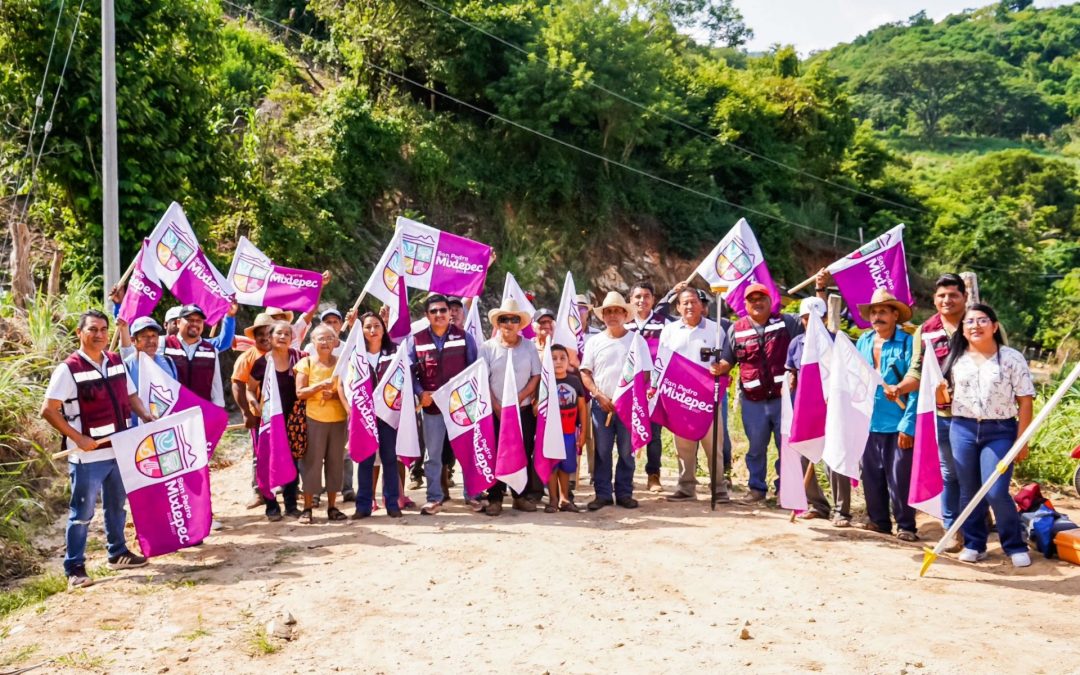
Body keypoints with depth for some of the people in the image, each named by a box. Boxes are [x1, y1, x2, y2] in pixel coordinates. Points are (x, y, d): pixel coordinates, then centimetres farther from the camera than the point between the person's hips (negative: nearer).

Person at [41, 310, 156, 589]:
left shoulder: (116, 362, 7)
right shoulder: (68, 368, -13)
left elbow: (130, 395, 18)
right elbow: (48, 410, -15)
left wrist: (146, 416, -1)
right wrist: (78, 438, -19)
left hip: (120, 450, 7)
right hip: (88, 456, -6)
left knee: (116, 505, 20)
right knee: (82, 513, 1)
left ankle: (118, 553, 36)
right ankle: (74, 568, 10)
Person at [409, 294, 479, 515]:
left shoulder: (464, 337, 2)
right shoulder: (416, 340, 1)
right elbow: (409, 371, 1)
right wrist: (421, 392, -12)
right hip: (431, 405, 0)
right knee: (433, 453, 7)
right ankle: (434, 497, 16)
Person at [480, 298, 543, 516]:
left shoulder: (529, 346, 6)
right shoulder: (488, 347, 1)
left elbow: (536, 376, 3)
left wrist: (520, 397, -10)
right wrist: (496, 406, -10)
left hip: (524, 410, 2)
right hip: (496, 411, -1)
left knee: (524, 453, 4)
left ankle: (521, 496, 15)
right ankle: (495, 498, 7)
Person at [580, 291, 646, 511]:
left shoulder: (636, 340, 5)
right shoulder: (595, 341, 9)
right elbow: (585, 373, 7)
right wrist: (599, 395, -6)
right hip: (601, 404, 1)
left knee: (627, 451, 2)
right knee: (602, 451, 1)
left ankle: (624, 493, 12)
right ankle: (602, 494, 9)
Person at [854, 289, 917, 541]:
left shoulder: (908, 343, -8)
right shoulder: (863, 341, 9)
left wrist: (907, 425, -16)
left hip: (896, 424, -5)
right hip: (868, 422, 5)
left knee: (899, 477, 0)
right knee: (871, 475, 13)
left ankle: (905, 526, 12)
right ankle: (878, 520, 27)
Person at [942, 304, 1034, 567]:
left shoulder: (1012, 358, -1)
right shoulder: (956, 359, 8)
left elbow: (1025, 401, -2)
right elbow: (942, 396, 19)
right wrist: (940, 394, -5)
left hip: (1000, 432, -3)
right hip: (962, 430, 3)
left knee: (996, 493, -10)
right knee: (969, 492, 7)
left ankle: (1015, 546, 7)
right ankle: (974, 544, 21)